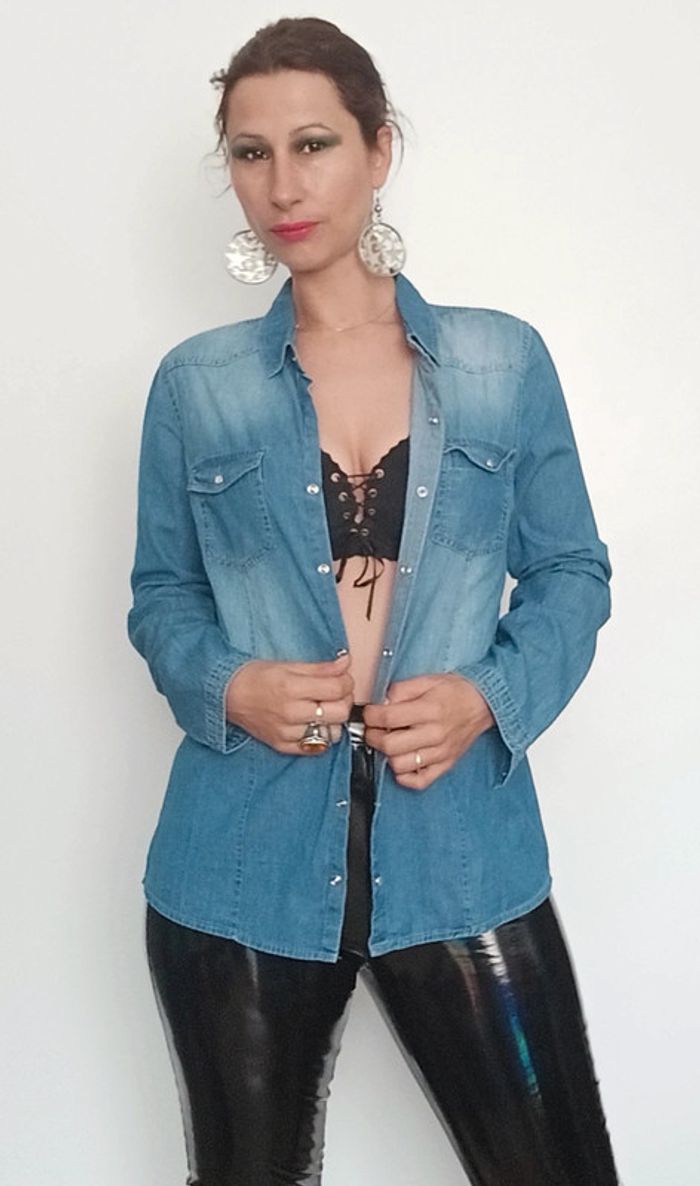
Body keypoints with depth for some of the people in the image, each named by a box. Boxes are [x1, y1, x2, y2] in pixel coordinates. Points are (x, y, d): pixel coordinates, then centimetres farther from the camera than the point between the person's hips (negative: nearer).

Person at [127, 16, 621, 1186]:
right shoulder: (195, 384, 3)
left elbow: (571, 572, 6)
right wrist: (227, 686, -12)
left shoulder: (504, 363, 1)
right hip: (243, 864, 1)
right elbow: (160, 596, 9)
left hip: (458, 853, 0)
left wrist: (490, 695, -13)